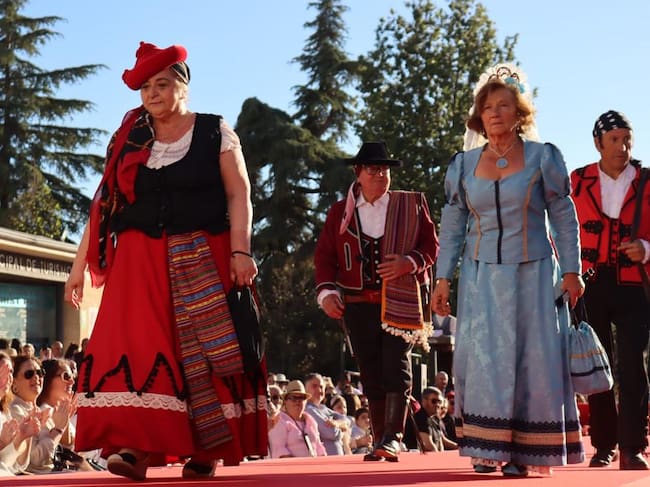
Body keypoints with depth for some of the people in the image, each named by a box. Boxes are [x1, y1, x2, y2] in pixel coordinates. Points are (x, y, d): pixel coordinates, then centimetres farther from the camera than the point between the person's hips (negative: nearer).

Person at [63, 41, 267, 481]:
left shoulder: (215, 132, 4)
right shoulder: (129, 142, 11)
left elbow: (239, 196, -1)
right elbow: (104, 204, 11)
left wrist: (240, 251, -14)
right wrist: (80, 264, 7)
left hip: (203, 259, -2)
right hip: (141, 258, 2)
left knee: (205, 351, -2)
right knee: (137, 346, -13)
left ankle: (207, 450, 7)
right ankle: (135, 447, -18)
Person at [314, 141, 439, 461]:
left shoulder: (412, 205, 7)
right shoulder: (340, 212, 10)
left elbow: (431, 246, 5)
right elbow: (325, 256, 9)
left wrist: (410, 262, -15)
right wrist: (327, 291, -6)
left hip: (401, 301, -2)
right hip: (358, 303, 2)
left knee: (396, 365, -12)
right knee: (371, 373, 4)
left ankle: (392, 438, -14)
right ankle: (379, 440, 12)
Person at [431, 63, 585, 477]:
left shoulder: (543, 158, 0)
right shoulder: (463, 165, 6)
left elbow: (564, 218, 1)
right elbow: (452, 225, 9)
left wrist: (572, 271, -5)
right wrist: (443, 278, 4)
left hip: (533, 275, -2)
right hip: (482, 276, 2)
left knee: (534, 360, -1)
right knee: (483, 359, -4)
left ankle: (526, 451, 6)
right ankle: (488, 449, 0)